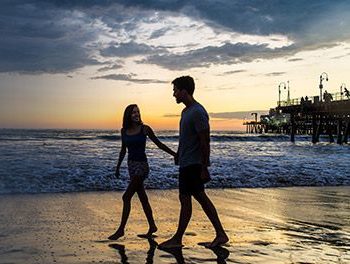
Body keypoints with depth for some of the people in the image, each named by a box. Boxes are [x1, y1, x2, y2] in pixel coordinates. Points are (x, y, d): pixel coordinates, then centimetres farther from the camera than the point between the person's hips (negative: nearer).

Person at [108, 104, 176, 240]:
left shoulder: (145, 129, -6)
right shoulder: (124, 131, 7)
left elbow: (159, 144, 0)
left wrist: (175, 154, -1)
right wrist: (118, 166, 21)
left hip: (142, 165, -6)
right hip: (131, 165, 6)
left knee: (126, 197, -12)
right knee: (142, 197, 13)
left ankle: (121, 229, -5)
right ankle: (152, 226, 24)